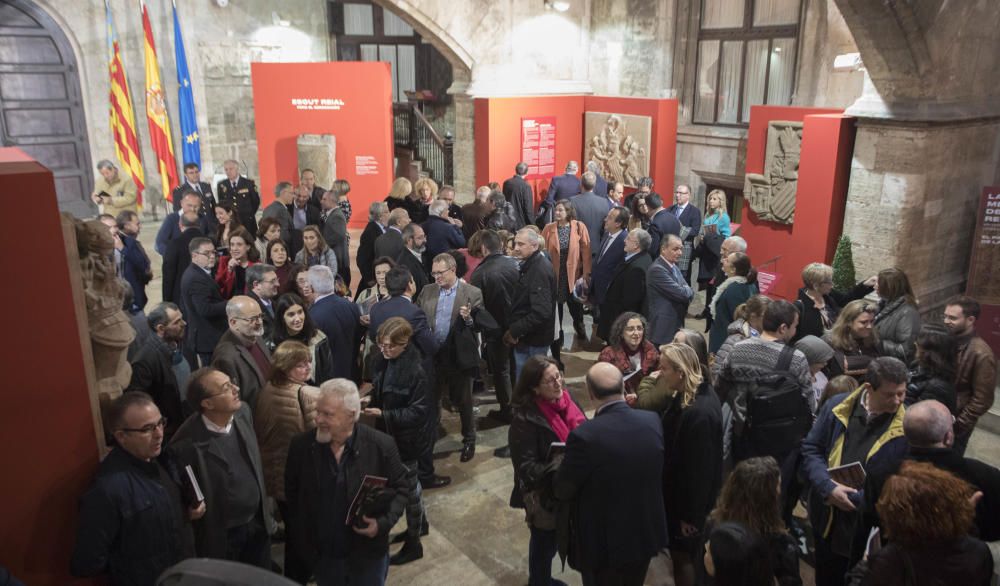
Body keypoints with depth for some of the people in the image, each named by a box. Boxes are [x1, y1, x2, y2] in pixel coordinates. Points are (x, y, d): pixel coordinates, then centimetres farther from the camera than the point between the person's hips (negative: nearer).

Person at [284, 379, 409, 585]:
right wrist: (302, 536, 2)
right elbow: (292, 491, 4)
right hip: (321, 555, 2)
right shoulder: (301, 445, -11)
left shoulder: (381, 445, -17)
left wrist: (383, 523, -19)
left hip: (368, 554, -2)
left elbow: (402, 487, -5)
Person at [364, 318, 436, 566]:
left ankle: (413, 544, 26)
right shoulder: (383, 360, -4)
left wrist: (382, 415, -28)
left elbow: (418, 412, -24)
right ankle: (420, 524, 46)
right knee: (407, 481, 24)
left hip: (408, 437, -7)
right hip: (390, 433, 7)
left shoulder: (416, 371, -27)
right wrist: (371, 403, -7)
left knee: (407, 485, 8)